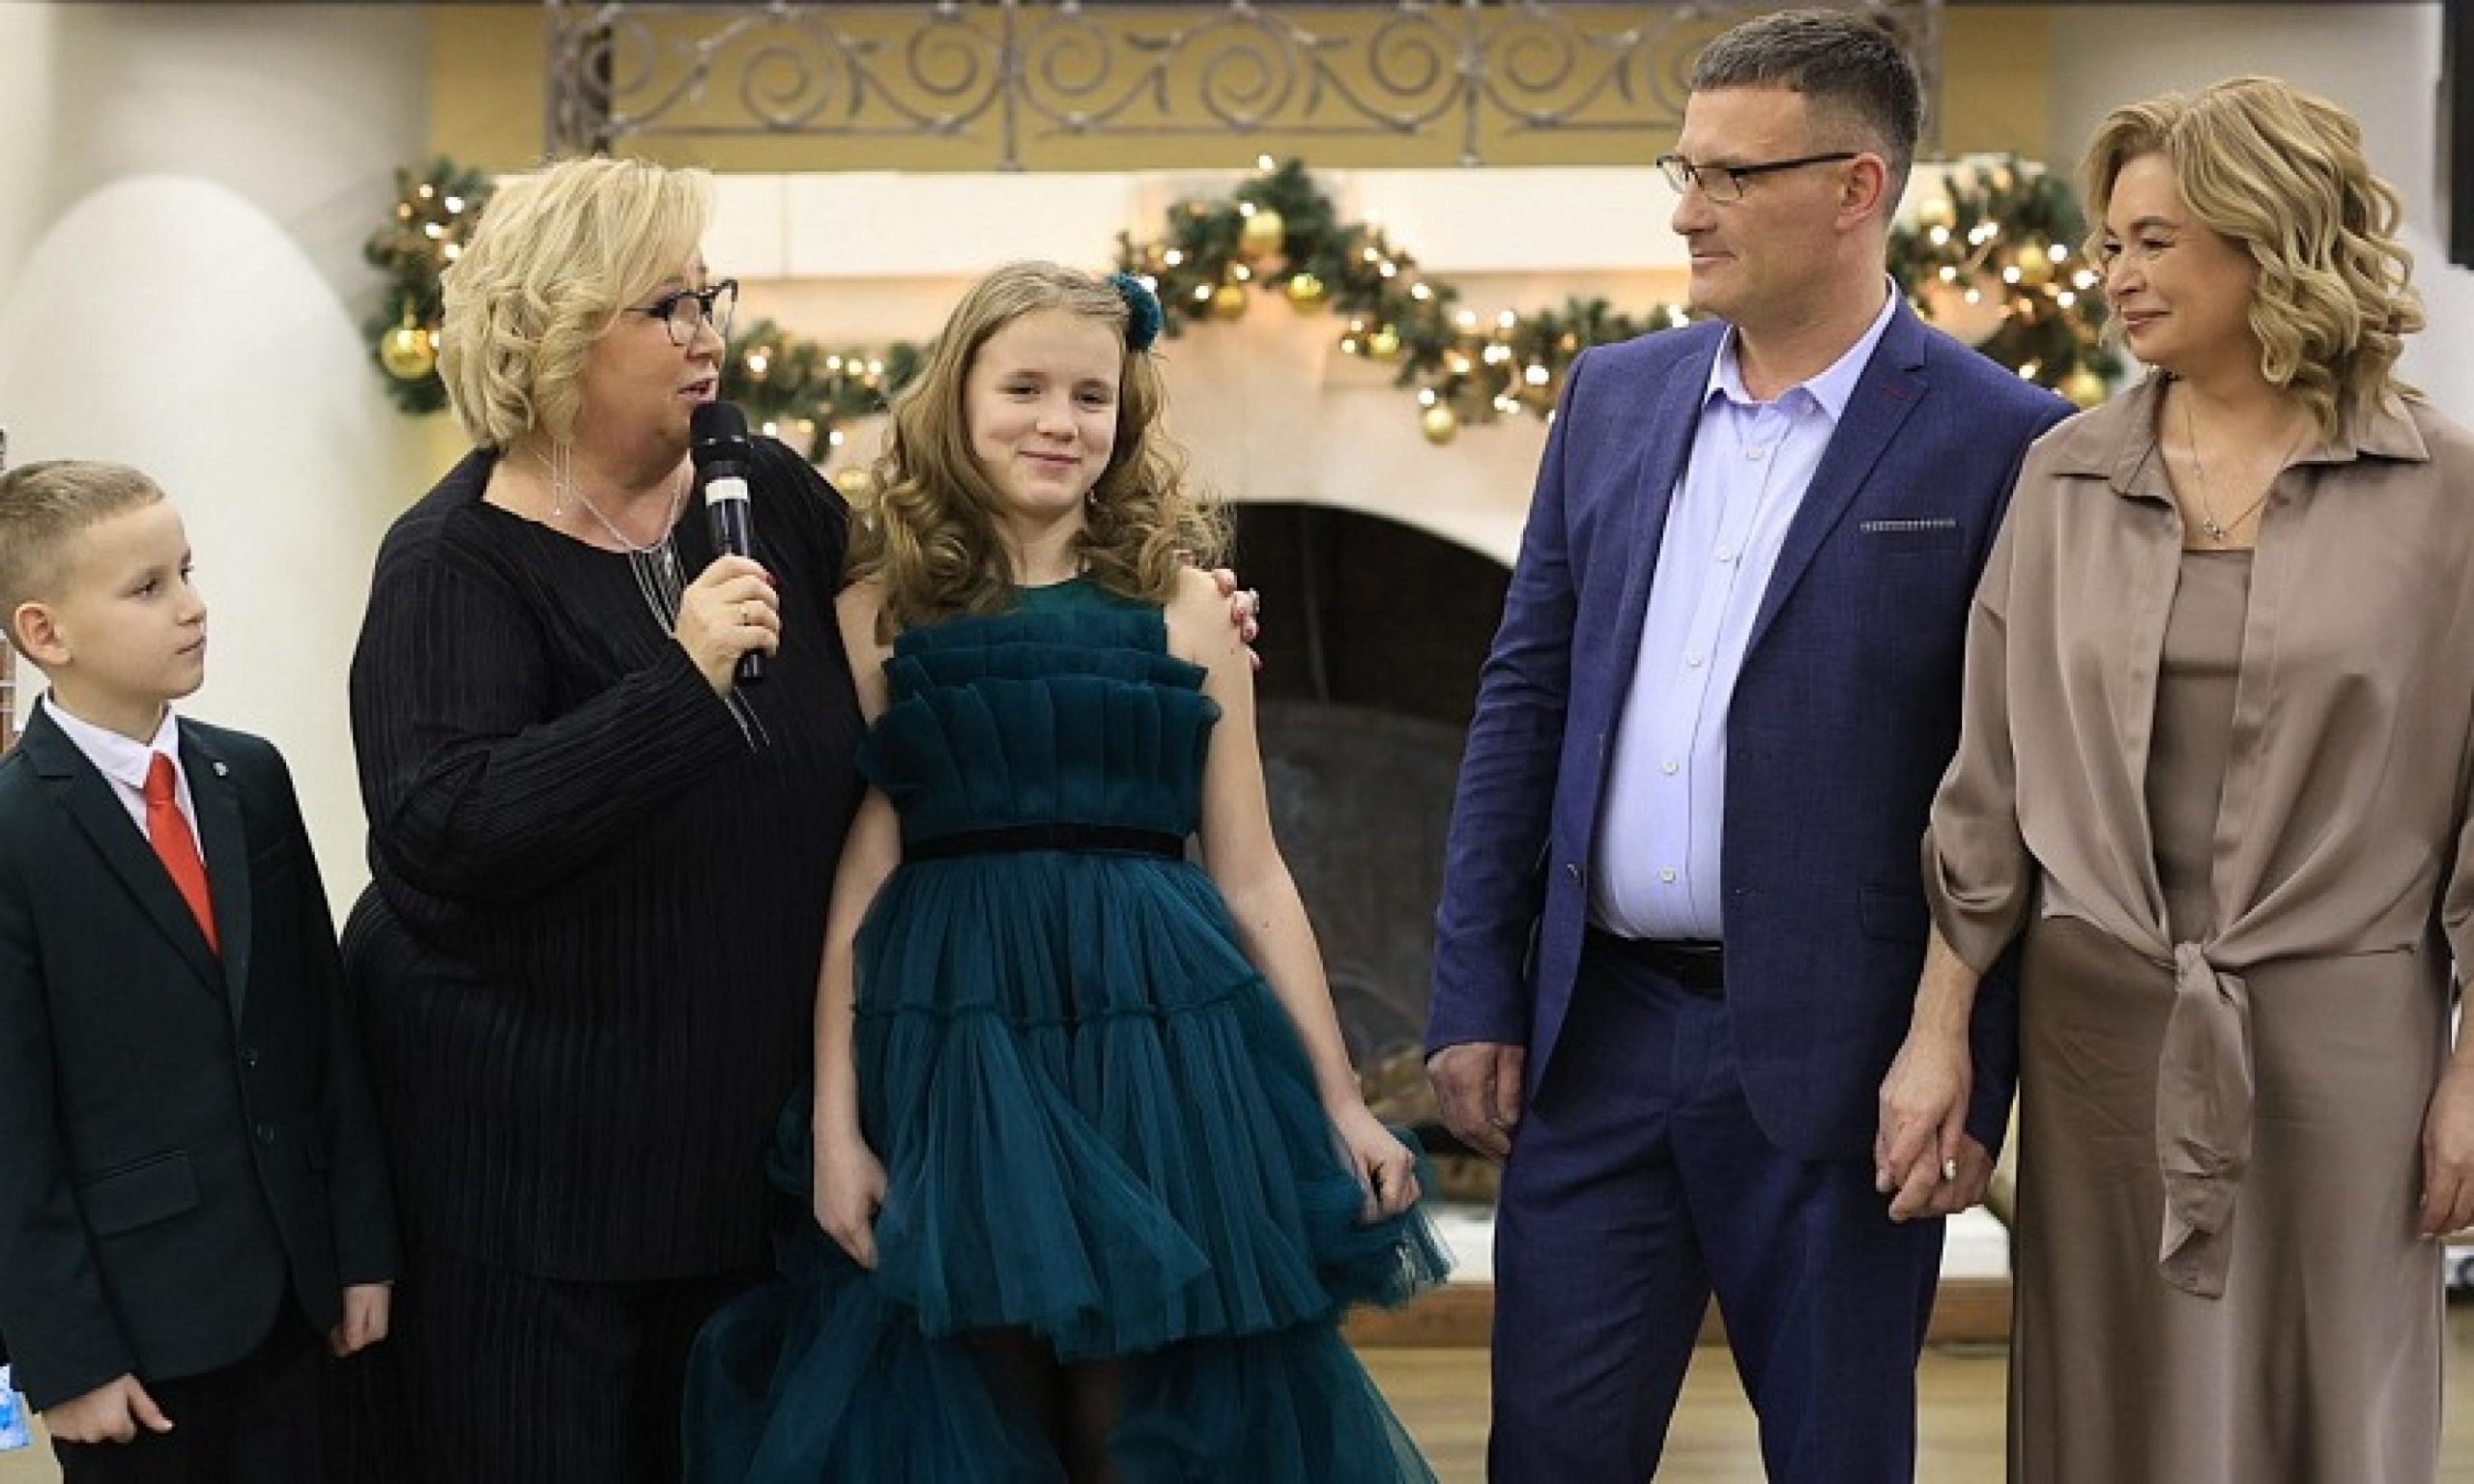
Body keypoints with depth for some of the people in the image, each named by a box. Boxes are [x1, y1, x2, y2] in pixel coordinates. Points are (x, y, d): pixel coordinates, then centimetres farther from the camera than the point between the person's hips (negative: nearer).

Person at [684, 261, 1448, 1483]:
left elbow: (1252, 879, 9)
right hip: (953, 1051, -1)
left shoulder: (1183, 609, 7)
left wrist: (1339, 1102, 7)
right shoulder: (881, 613, 4)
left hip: (1162, 1045, 1)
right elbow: (858, 876, 0)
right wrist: (834, 1124, -6)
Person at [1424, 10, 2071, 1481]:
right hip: (1598, 1032, 4)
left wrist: (1973, 1085, -9)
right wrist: (1477, 999, 7)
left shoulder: (1997, 441, -7)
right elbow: (1525, 701, 11)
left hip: (1833, 1061, -4)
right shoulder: (1616, 397, 8)